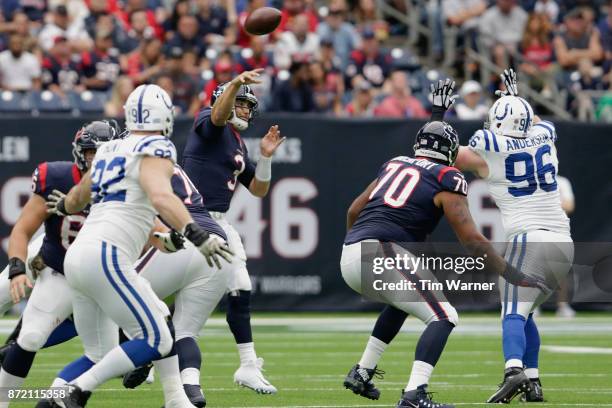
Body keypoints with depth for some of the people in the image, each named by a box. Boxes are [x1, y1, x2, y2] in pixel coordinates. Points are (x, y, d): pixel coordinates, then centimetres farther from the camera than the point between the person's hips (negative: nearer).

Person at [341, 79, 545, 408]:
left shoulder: (394, 165, 23)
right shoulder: (447, 181, 3)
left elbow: (354, 212, 30)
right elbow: (472, 241, -3)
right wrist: (513, 276, 0)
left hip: (349, 257, 8)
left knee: (404, 301, 33)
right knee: (444, 317, -3)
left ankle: (361, 373, 31)